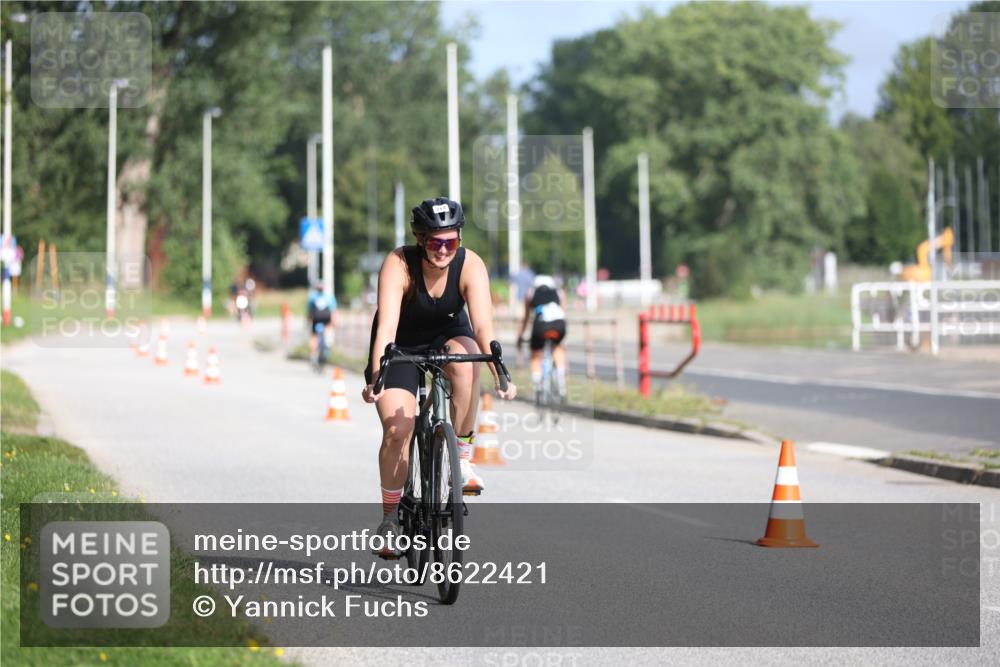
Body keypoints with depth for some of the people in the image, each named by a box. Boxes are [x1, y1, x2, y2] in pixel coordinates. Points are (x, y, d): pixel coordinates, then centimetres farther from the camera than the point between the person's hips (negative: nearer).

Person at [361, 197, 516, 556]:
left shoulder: (470, 265, -24)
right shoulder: (398, 265, -29)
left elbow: (483, 324, -33)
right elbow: (386, 325, -38)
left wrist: (499, 373, -47)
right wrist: (376, 377, -51)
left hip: (447, 334, 1)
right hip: (402, 344, -1)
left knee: (466, 363, -35)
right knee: (397, 430, -17)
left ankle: (462, 458, -19)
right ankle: (390, 514, 3)